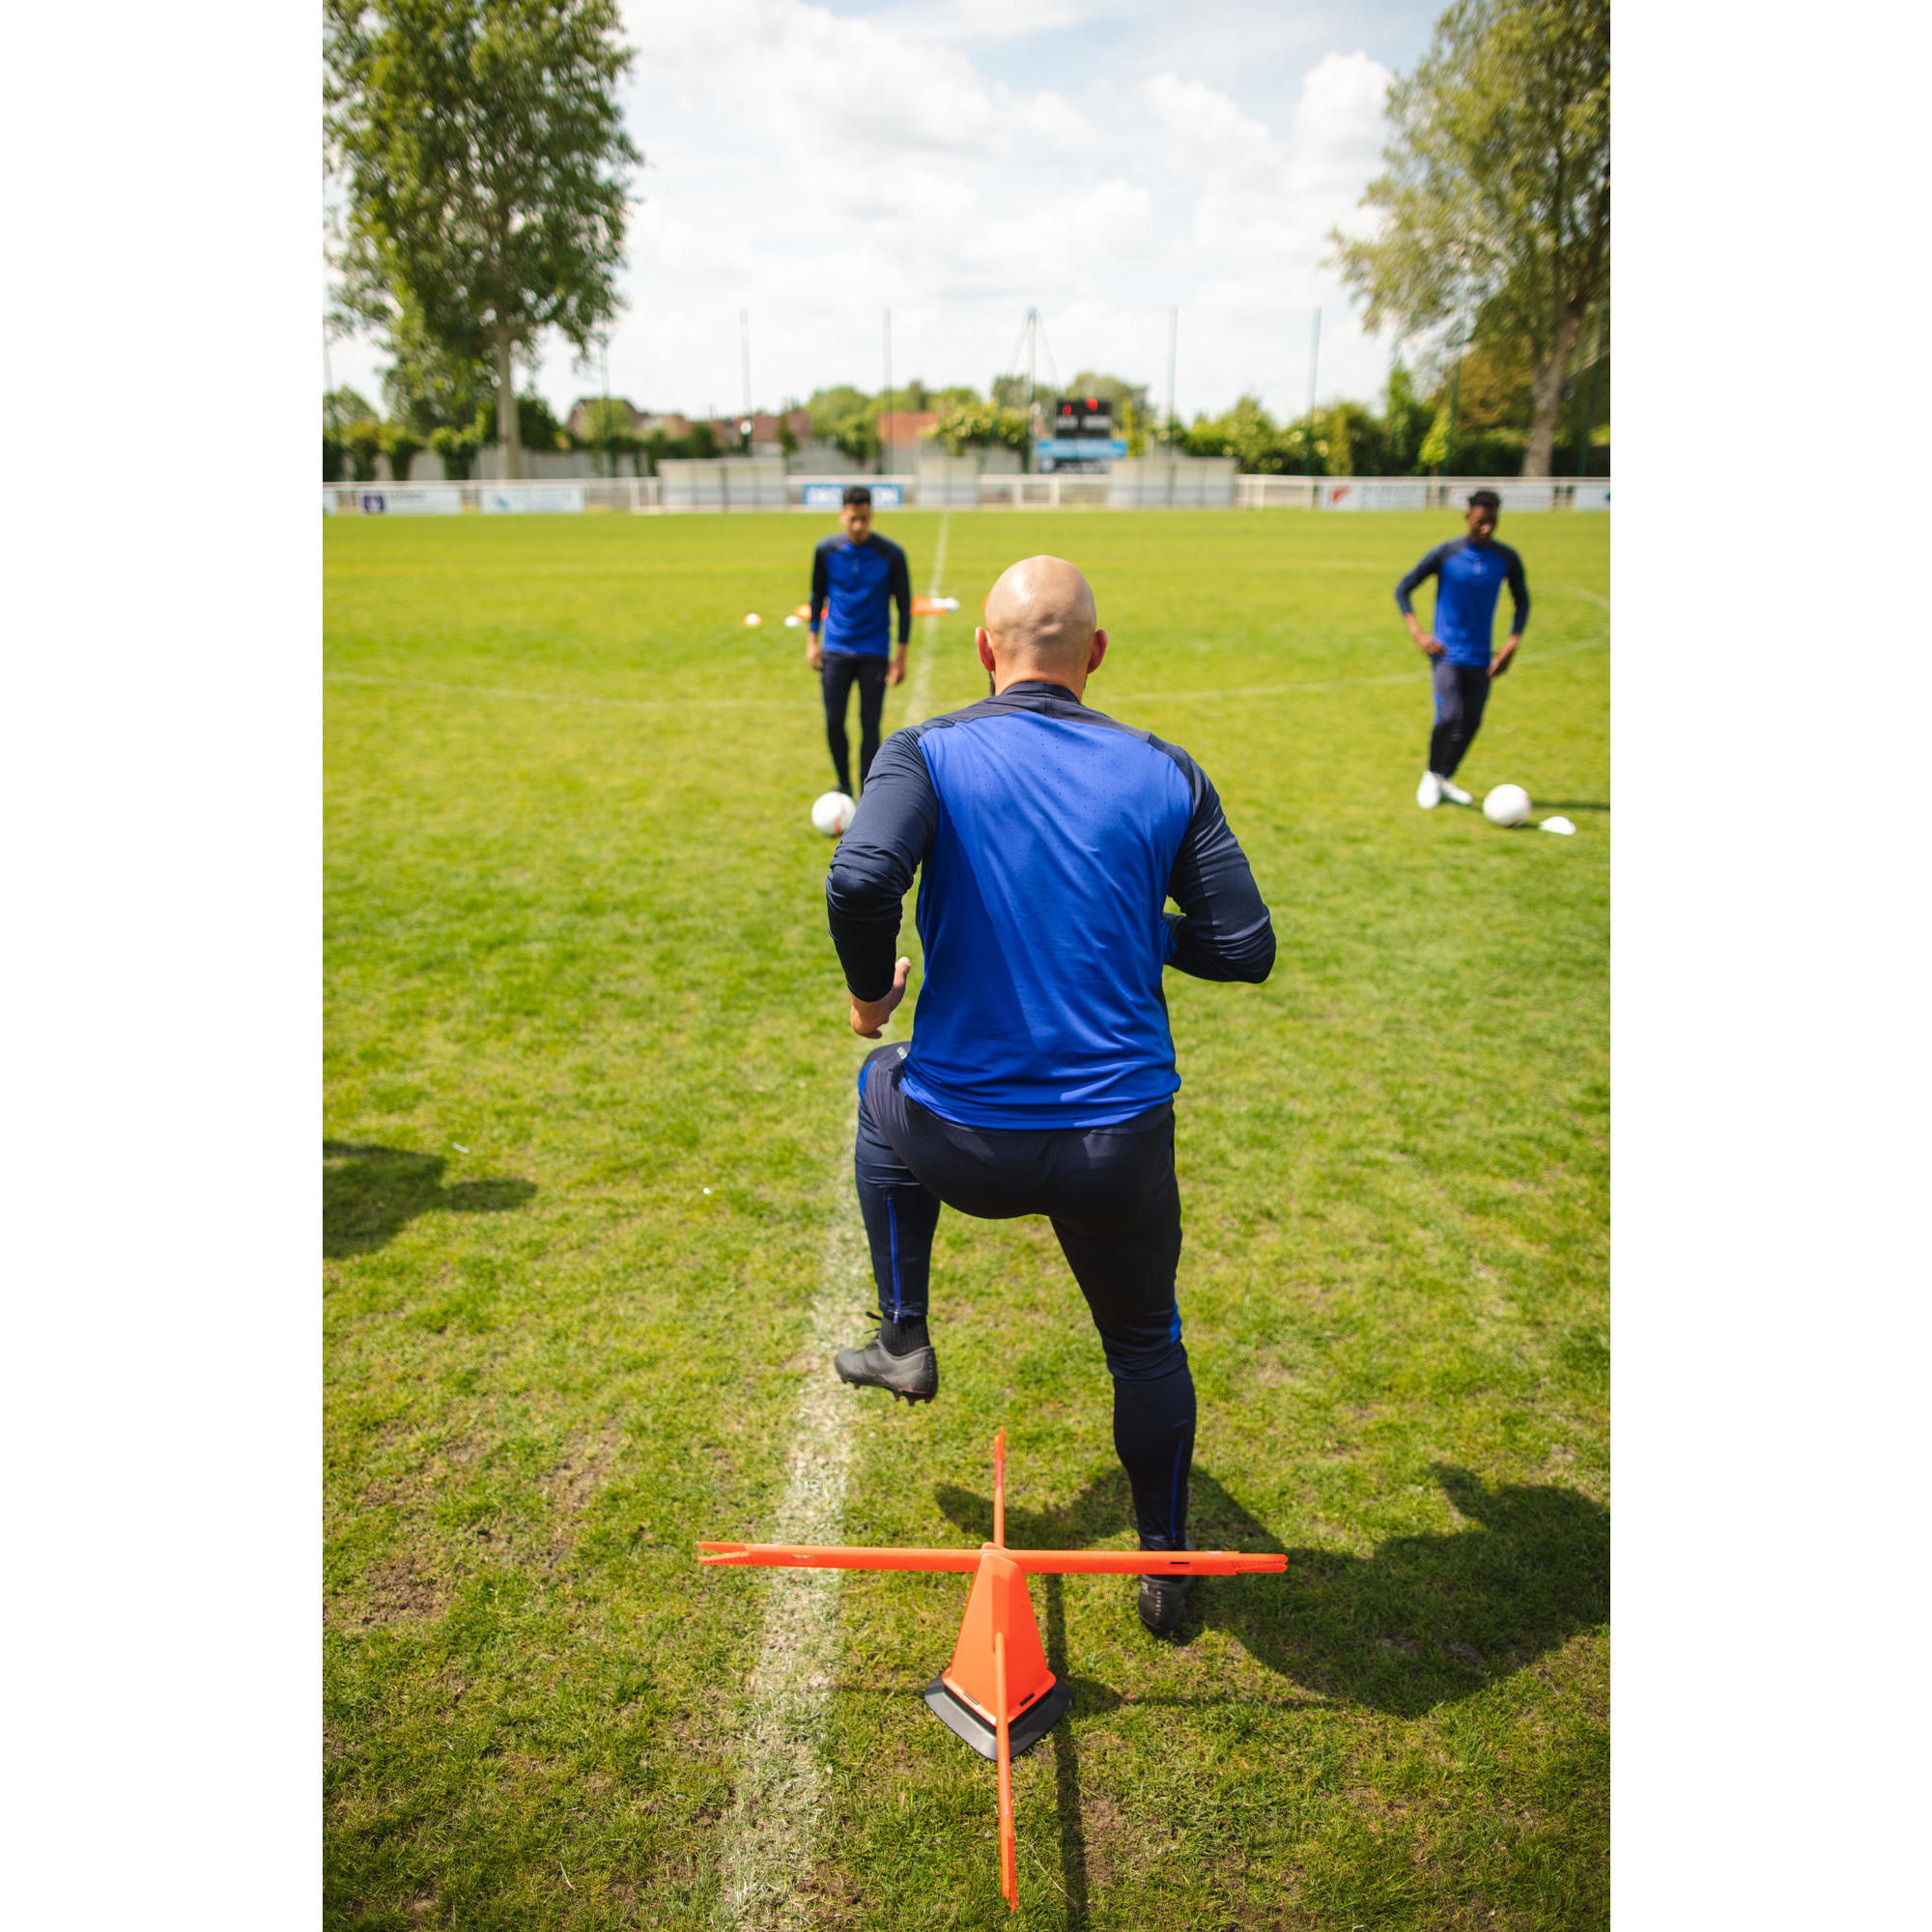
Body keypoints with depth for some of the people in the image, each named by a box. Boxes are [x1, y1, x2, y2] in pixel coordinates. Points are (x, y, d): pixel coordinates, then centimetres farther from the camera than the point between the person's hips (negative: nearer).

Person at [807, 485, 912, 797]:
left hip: (874, 653, -2)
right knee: (834, 723, 1)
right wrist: (812, 640, 9)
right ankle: (844, 786, 23)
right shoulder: (826, 551, -2)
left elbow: (904, 604, -1)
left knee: (870, 726, -1)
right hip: (835, 651, 2)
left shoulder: (891, 555, -8)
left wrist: (901, 655, -3)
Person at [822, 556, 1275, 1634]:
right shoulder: (1166, 772, 2)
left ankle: (904, 1343, 39)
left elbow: (862, 880, -23)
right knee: (1147, 1344, 26)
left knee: (886, 1096, 34)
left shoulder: (929, 753, -4)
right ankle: (1168, 1569, 43)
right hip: (1123, 1144, 2)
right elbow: (1246, 950, 0)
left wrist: (870, 992, -3)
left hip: (969, 1144, -1)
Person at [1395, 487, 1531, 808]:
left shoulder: (1507, 559, 1)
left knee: (1471, 722, 5)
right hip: (1446, 651, -4)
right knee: (1448, 715, -18)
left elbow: (1521, 601, 15)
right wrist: (1417, 632, -14)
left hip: (1480, 657, 4)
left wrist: (1512, 644, 2)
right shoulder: (1445, 554, -7)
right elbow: (1403, 589, -1)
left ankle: (1446, 780, 25)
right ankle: (1431, 776, 5)